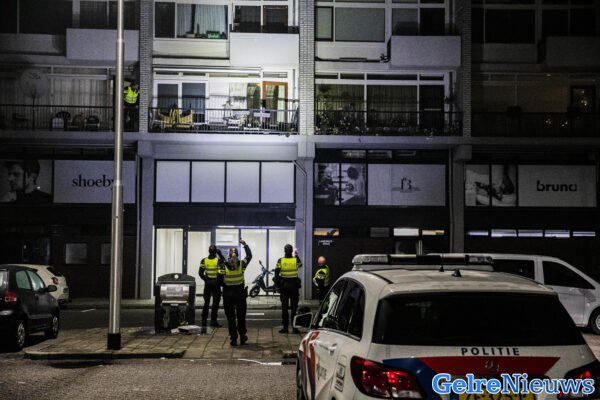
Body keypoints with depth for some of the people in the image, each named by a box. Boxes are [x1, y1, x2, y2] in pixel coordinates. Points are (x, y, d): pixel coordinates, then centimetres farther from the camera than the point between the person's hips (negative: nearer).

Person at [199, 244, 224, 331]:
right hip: (216, 284, -3)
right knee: (215, 303, 3)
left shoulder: (204, 260, 1)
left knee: (206, 303, 10)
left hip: (207, 284, 3)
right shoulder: (219, 260, -9)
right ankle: (213, 321, 2)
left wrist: (205, 279, 6)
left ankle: (204, 321, 9)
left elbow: (200, 273, -3)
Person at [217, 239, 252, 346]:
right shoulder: (242, 264, -7)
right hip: (240, 293, 1)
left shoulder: (224, 266, -10)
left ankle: (233, 338, 4)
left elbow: (220, 280, -8)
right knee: (241, 316, 15)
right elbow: (249, 256, 10)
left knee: (230, 317, 6)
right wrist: (245, 245, 20)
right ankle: (242, 336, 21)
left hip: (228, 294, -1)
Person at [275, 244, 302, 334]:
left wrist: (278, 284, 1)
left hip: (284, 285, 0)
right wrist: (297, 255, 31)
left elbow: (276, 274, -8)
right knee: (294, 307, 5)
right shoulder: (296, 260, -5)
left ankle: (285, 327, 7)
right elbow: (300, 265, 19)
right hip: (294, 285, 0)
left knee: (284, 307, 6)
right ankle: (294, 327, 4)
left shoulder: (280, 261, -6)